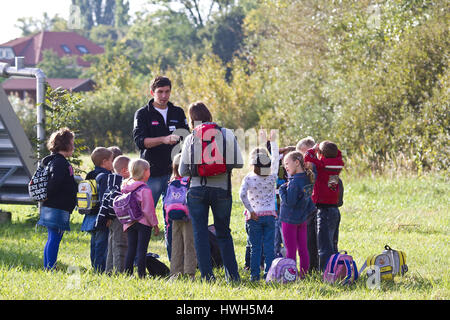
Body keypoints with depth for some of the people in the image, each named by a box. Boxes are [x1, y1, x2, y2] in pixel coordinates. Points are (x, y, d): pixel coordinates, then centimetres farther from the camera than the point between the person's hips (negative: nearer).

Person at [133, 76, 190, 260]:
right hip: (151, 174, -3)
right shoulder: (143, 114, 2)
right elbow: (139, 140, -13)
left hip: (173, 173, 3)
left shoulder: (178, 113, 13)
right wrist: (164, 140, -27)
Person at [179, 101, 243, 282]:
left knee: (200, 233, 5)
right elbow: (239, 163, -1)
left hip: (197, 190, -1)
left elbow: (182, 171, 1)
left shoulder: (191, 139, -1)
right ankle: (232, 274, 11)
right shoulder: (227, 134, -1)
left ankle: (207, 275, -3)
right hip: (222, 190, 1)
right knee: (223, 233, 14)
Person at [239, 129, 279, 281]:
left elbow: (242, 194, -21)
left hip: (254, 217, -1)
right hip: (270, 215, 1)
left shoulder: (248, 179, -7)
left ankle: (254, 274, 3)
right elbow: (276, 159, 12)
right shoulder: (272, 178, -2)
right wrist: (272, 142, 21)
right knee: (269, 246, 3)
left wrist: (250, 211, -12)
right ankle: (269, 274, 1)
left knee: (255, 246, 4)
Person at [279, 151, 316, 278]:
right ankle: (303, 272, 15)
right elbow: (310, 200, 11)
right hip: (302, 219, 8)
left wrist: (282, 189, -12)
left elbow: (289, 201, -25)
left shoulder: (294, 182, -21)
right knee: (303, 248, 11)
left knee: (291, 249, -2)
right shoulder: (307, 179, 4)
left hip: (290, 220, -8)